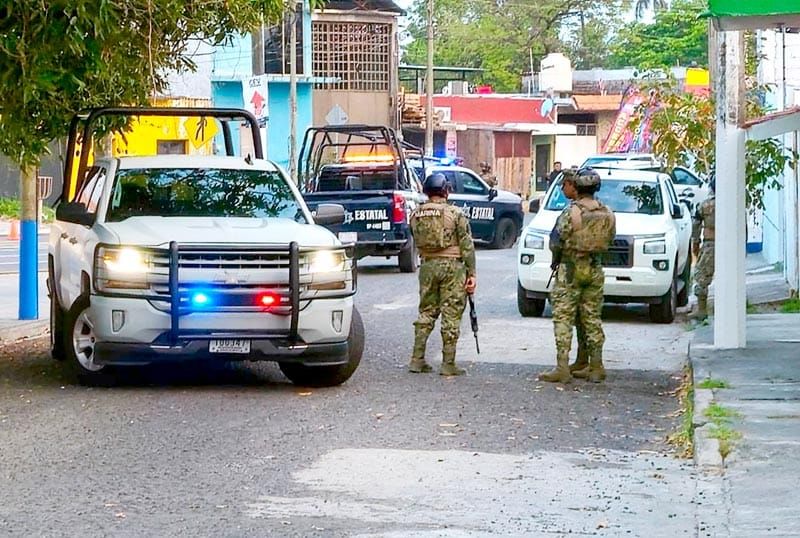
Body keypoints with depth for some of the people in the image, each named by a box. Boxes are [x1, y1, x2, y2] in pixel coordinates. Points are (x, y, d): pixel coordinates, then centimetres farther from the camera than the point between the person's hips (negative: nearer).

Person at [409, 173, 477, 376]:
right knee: (451, 315, 0)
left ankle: (417, 359, 10)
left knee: (426, 312, 13)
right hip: (452, 266, -4)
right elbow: (467, 245, -7)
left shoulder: (416, 215, 5)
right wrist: (471, 273, -4)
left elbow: (417, 241, 9)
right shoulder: (455, 214, -7)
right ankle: (448, 363, 0)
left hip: (427, 265, 4)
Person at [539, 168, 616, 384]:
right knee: (592, 318, 12)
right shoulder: (607, 214, 3)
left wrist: (556, 260, 8)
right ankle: (596, 367, 13)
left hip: (570, 269, -5)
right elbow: (608, 240, 6)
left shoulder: (571, 212, -14)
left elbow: (556, 242, -11)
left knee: (563, 318, -3)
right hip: (595, 269, 6)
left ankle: (562, 368, -9)